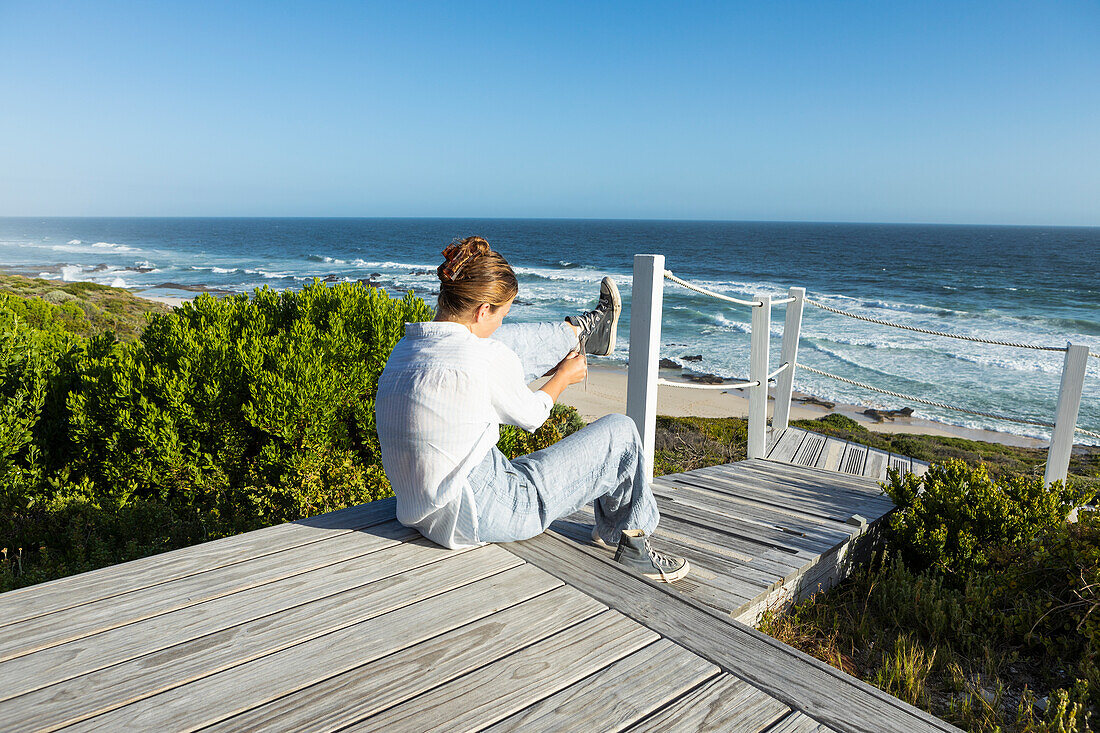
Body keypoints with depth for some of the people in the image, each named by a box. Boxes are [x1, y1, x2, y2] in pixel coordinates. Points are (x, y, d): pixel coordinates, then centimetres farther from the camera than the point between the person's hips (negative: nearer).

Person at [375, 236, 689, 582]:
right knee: (620, 433, 5)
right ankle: (625, 537, 27)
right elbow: (529, 416, -4)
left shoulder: (404, 348, 1)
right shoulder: (489, 358, -23)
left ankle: (580, 332, 35)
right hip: (483, 520, -8)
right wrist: (564, 376, 16)